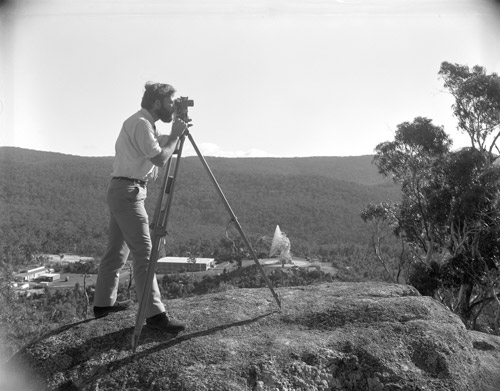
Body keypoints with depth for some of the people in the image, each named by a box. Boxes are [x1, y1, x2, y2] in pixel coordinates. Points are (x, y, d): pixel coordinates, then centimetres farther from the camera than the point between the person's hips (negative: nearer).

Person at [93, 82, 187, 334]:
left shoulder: (143, 124, 18)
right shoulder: (140, 123, -14)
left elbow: (159, 152, 20)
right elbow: (160, 159, -18)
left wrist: (173, 136, 8)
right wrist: (175, 135, -7)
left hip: (122, 192, 10)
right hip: (127, 192, -10)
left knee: (117, 250, 15)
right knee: (143, 254, -11)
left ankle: (103, 303, 25)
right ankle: (154, 314, -10)